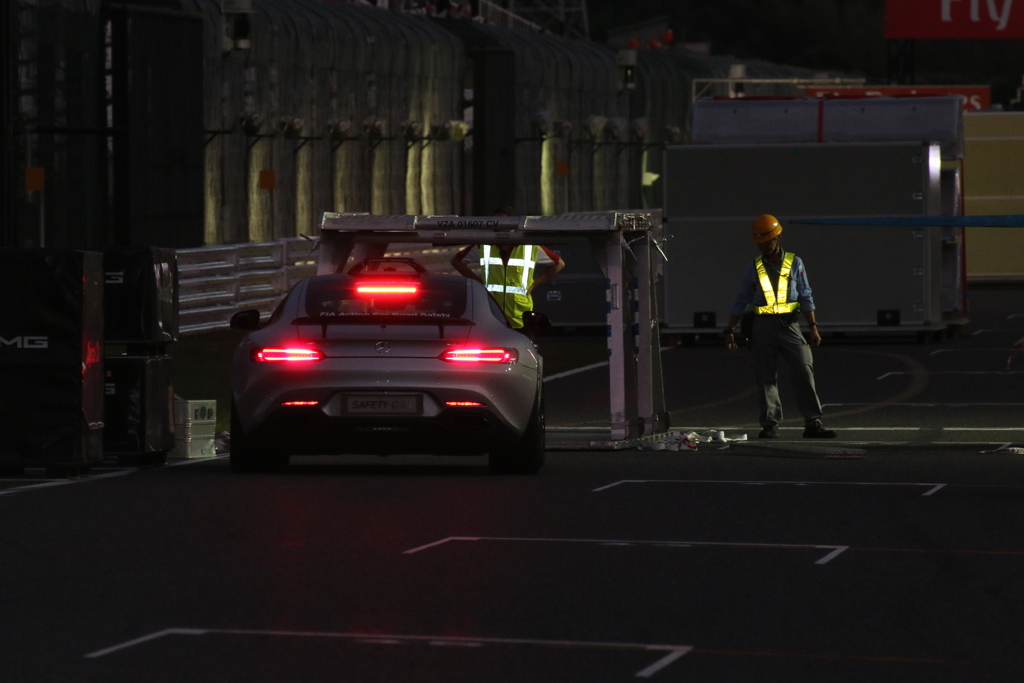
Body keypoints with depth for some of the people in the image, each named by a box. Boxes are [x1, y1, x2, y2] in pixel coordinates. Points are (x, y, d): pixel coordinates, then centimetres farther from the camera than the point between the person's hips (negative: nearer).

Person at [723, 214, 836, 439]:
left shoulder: (794, 263, 9)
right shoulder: (754, 269, 11)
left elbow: (806, 297, 8)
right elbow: (741, 303, 15)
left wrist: (813, 327, 1)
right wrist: (730, 331, 9)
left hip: (789, 325, -1)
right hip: (763, 326, 1)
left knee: (804, 371, -10)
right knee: (766, 378, 0)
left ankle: (813, 423, -9)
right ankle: (769, 425, 5)